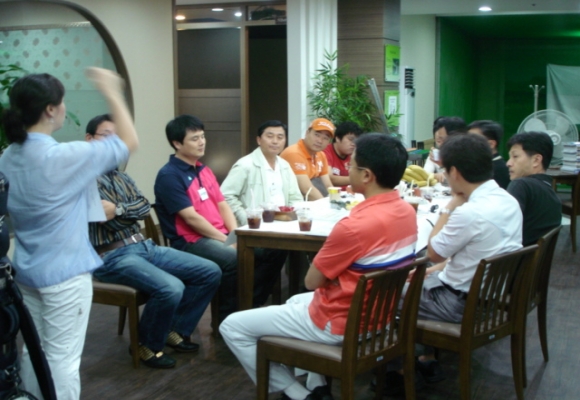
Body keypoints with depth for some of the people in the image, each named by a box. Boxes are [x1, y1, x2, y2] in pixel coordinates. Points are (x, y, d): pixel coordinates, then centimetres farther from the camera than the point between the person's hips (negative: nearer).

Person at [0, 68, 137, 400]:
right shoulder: (63, 157, -21)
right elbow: (130, 142, -13)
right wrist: (112, 92, -4)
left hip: (27, 270, 8)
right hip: (64, 273, -8)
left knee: (34, 351, 18)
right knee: (62, 358, 1)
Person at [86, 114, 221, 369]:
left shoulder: (122, 178, 21)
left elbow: (144, 207, 3)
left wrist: (117, 209, -14)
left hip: (145, 247, 9)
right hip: (113, 257, -9)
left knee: (210, 272, 0)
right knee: (171, 288, -32)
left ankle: (176, 330, 12)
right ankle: (147, 344, -6)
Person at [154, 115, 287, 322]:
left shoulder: (205, 171, 17)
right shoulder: (168, 176, -10)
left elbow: (222, 205, 14)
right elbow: (191, 218, -16)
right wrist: (226, 240, -14)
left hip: (221, 235, 8)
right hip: (191, 241, -8)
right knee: (234, 259, -36)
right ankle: (228, 318, -15)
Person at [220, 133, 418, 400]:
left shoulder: (355, 225, -30)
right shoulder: (407, 211, -3)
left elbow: (312, 281, -17)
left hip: (339, 324, -9)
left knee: (232, 327, 2)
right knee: (296, 302, 36)